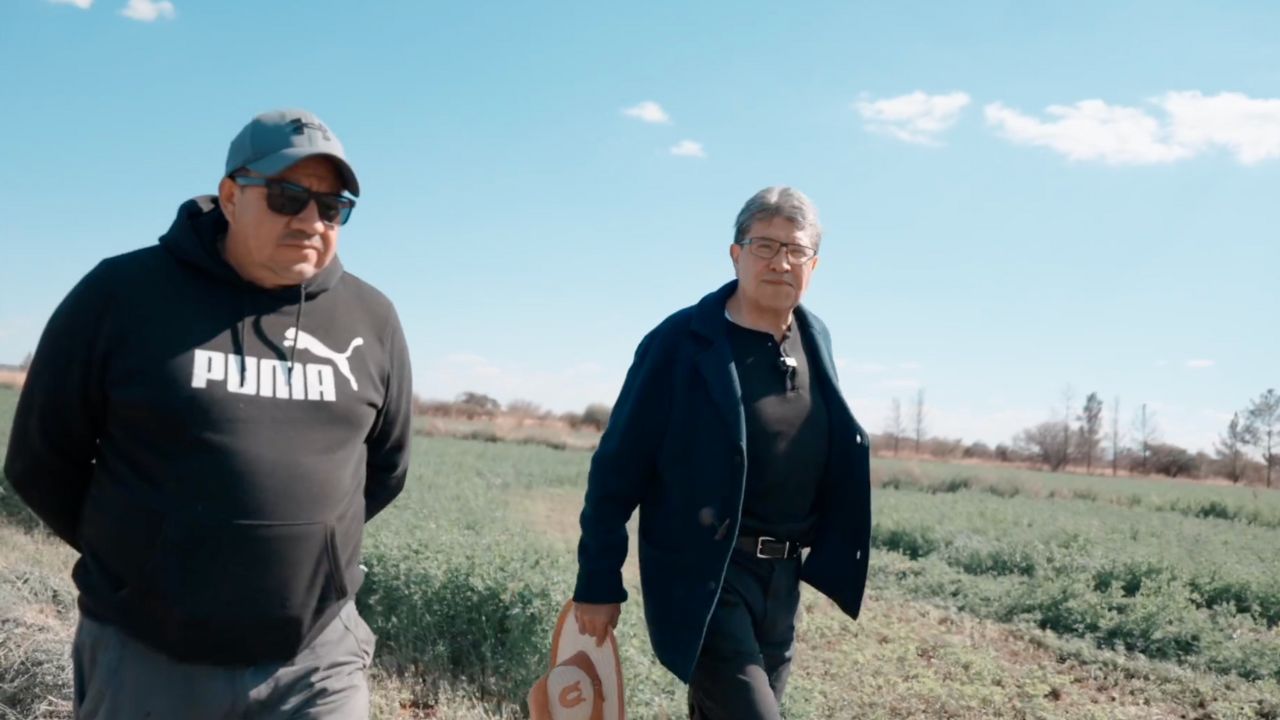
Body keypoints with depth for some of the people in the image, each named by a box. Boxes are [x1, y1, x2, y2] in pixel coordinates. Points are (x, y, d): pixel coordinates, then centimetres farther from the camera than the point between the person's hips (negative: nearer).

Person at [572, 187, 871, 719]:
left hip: (782, 575, 6)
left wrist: (832, 555, 13)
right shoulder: (680, 343, -14)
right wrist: (598, 580, -10)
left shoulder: (815, 339, 5)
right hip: (704, 573, -6)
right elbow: (618, 466, -11)